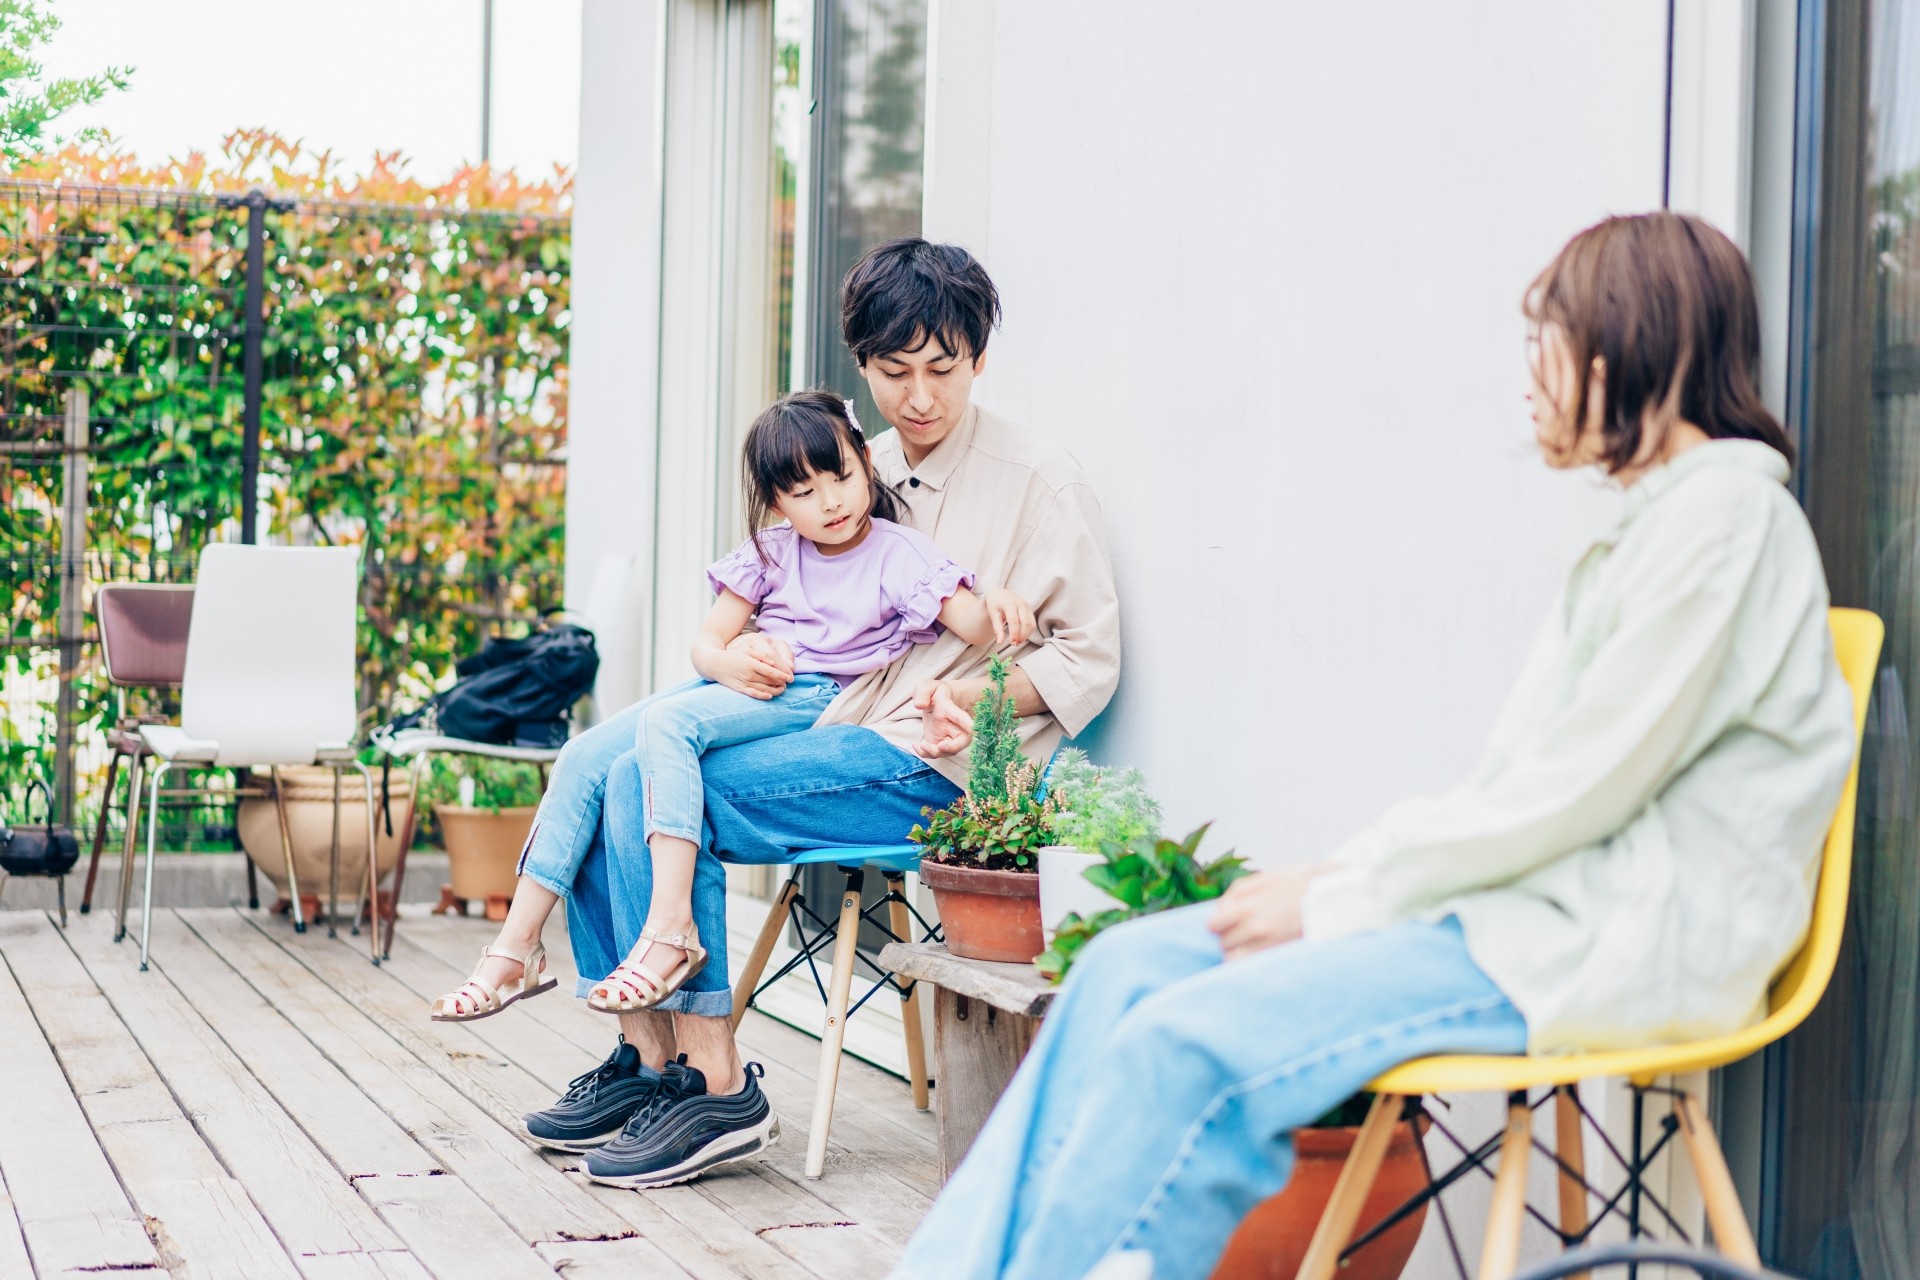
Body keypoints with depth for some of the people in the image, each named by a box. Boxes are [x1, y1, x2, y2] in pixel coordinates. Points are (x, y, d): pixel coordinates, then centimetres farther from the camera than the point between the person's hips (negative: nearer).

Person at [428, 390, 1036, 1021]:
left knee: (665, 722, -32)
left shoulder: (900, 553, -2)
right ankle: (518, 949, -9)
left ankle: (670, 929, -36)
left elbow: (969, 622, -14)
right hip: (742, 686, 6)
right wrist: (728, 663, -13)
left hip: (815, 699, -6)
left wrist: (995, 607, -38)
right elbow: (707, 640, 11)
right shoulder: (771, 552, 12)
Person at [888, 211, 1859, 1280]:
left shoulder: (1726, 512, -11)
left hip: (1624, 943, -10)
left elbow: (1577, 791, -16)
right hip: (1535, 895, 10)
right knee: (1131, 966, -3)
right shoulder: (1650, 525, 19)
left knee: (1193, 1046, -24)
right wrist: (1341, 879, 3)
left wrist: (1338, 898, -11)